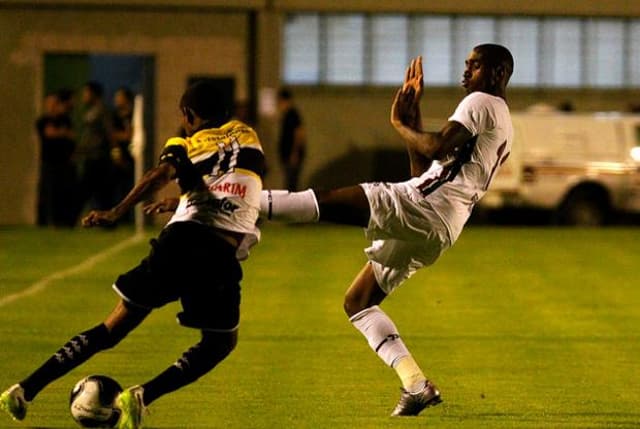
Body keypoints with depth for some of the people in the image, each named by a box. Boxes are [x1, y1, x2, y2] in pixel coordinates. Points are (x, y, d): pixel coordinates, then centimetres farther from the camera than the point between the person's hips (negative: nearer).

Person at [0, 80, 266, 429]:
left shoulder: (188, 145, 12)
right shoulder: (248, 136, 20)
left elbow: (161, 174, -10)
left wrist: (116, 213, -23)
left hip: (181, 240, 1)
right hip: (223, 256, -1)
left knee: (113, 328, 12)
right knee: (220, 342, 21)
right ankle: (142, 396, 0)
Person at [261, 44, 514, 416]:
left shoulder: (482, 104, 0)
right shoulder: (504, 129, 30)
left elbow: (438, 148, -17)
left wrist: (400, 124, 1)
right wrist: (413, 116, 26)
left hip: (422, 206, -9)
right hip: (439, 232, 9)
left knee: (325, 201, -15)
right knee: (357, 302, 14)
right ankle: (417, 385, 5)